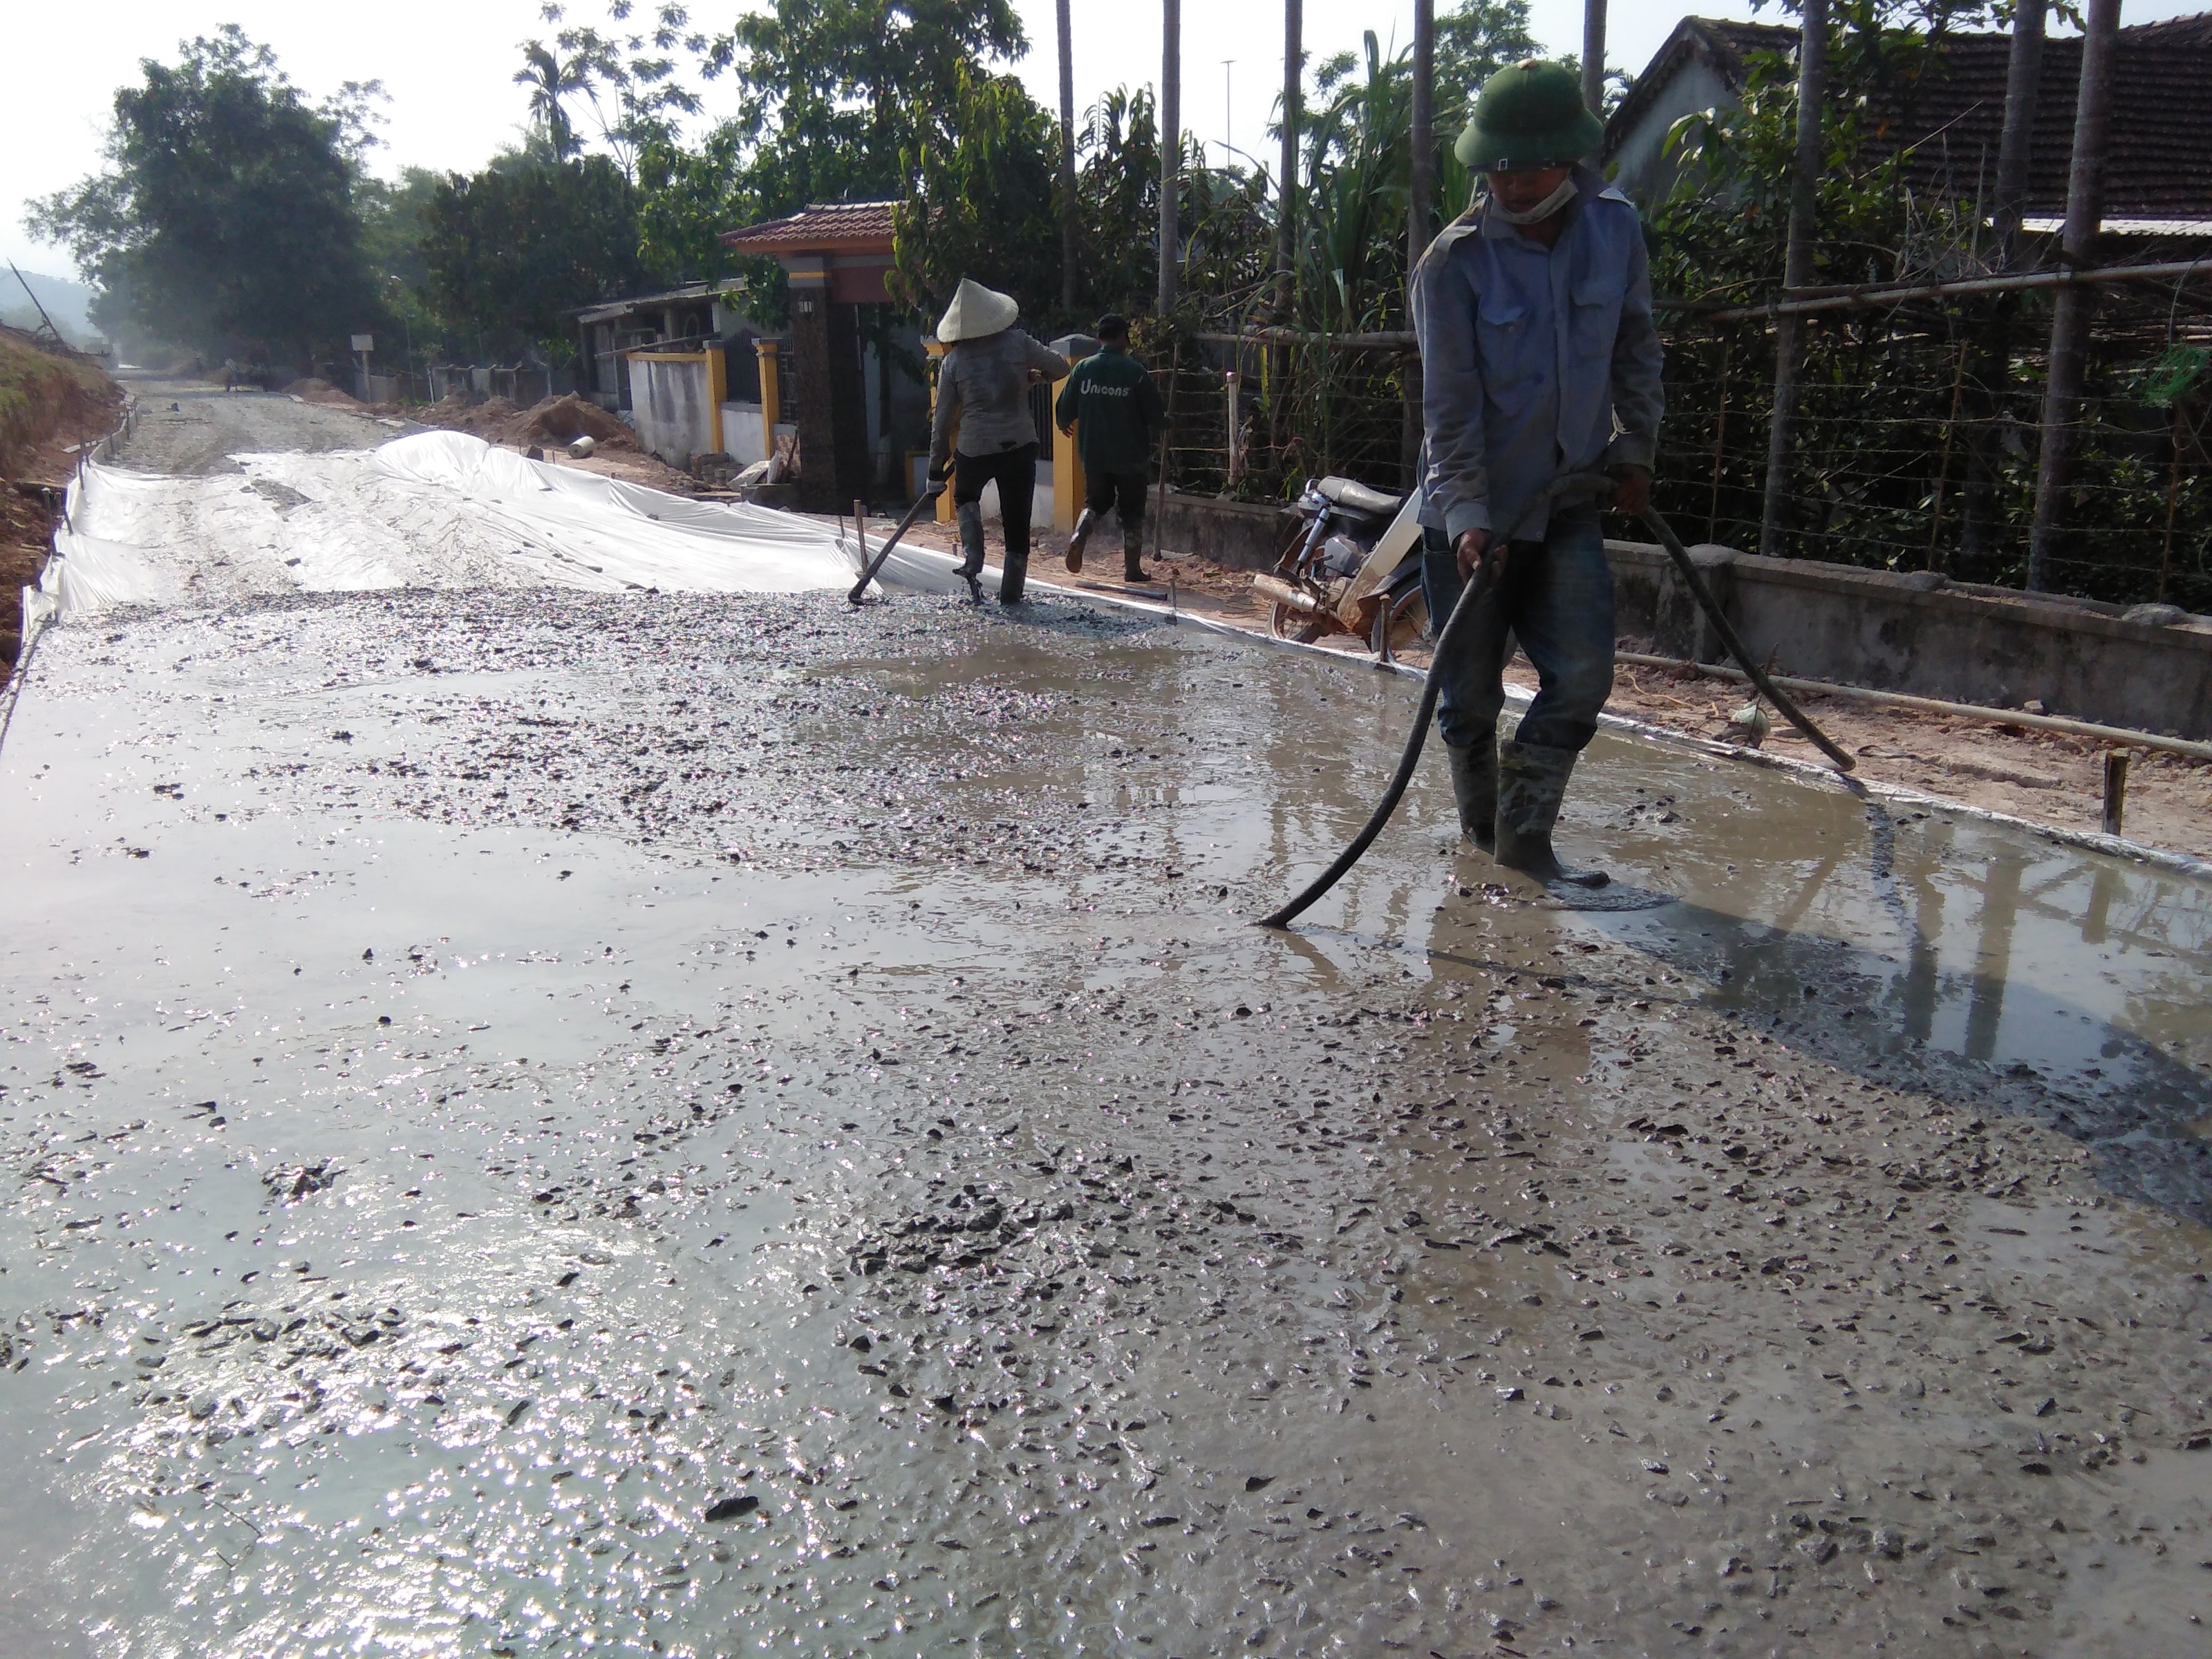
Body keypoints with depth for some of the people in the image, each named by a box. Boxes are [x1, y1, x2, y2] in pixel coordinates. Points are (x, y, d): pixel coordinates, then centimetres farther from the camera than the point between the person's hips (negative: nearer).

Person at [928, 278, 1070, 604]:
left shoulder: (953, 361, 0)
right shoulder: (1017, 343, -2)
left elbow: (943, 420, 3)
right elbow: (1060, 366, 8)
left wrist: (936, 468, 10)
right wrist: (1033, 376, 28)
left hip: (974, 450, 0)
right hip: (1019, 446, 0)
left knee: (965, 497, 30)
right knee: (1017, 521, 11)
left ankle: (972, 557, 10)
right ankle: (1011, 593, 15)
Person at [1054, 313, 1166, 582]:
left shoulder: (1083, 368, -3)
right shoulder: (1136, 371, -9)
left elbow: (1064, 408, 3)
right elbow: (1156, 416, -5)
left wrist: (1065, 424, 26)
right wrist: (1155, 429, 19)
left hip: (1093, 455, 3)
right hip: (1129, 456, -3)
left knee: (1095, 502, 19)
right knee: (1132, 511, 9)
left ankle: (1078, 538, -9)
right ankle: (1132, 569, 11)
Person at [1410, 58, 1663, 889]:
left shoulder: (1616, 228, -1)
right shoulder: (1453, 262, -14)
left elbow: (1636, 346, 15)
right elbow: (1450, 407, -17)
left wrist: (1635, 448, 14)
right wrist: (1469, 520, -24)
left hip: (1569, 502, 3)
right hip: (1471, 516, -3)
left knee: (1583, 676, -8)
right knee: (1470, 694, 4)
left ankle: (1524, 836, 6)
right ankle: (1480, 826, 29)